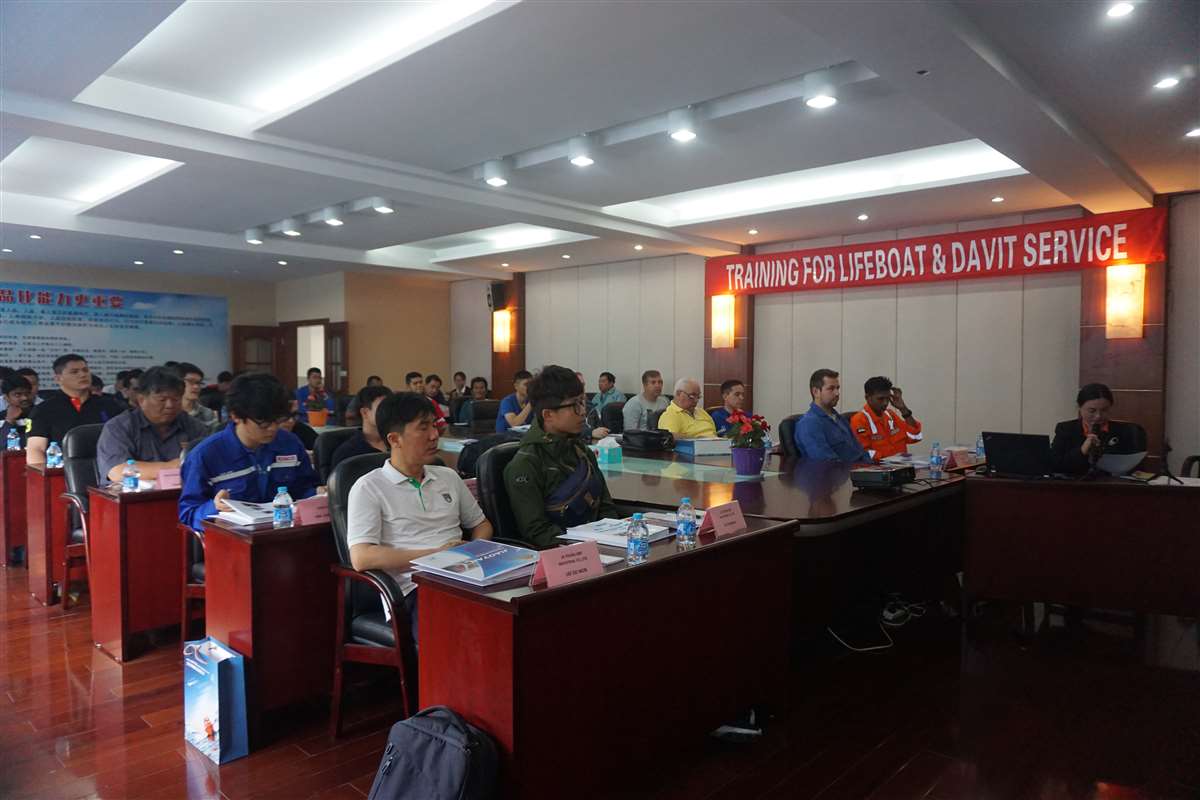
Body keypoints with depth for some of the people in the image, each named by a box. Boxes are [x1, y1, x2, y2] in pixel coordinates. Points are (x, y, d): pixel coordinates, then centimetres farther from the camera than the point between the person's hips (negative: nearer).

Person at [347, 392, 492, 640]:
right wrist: (434, 554, -10)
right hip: (415, 589, -6)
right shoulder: (369, 488, 3)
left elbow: (481, 524, 30)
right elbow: (361, 558, -8)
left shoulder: (449, 477, 21)